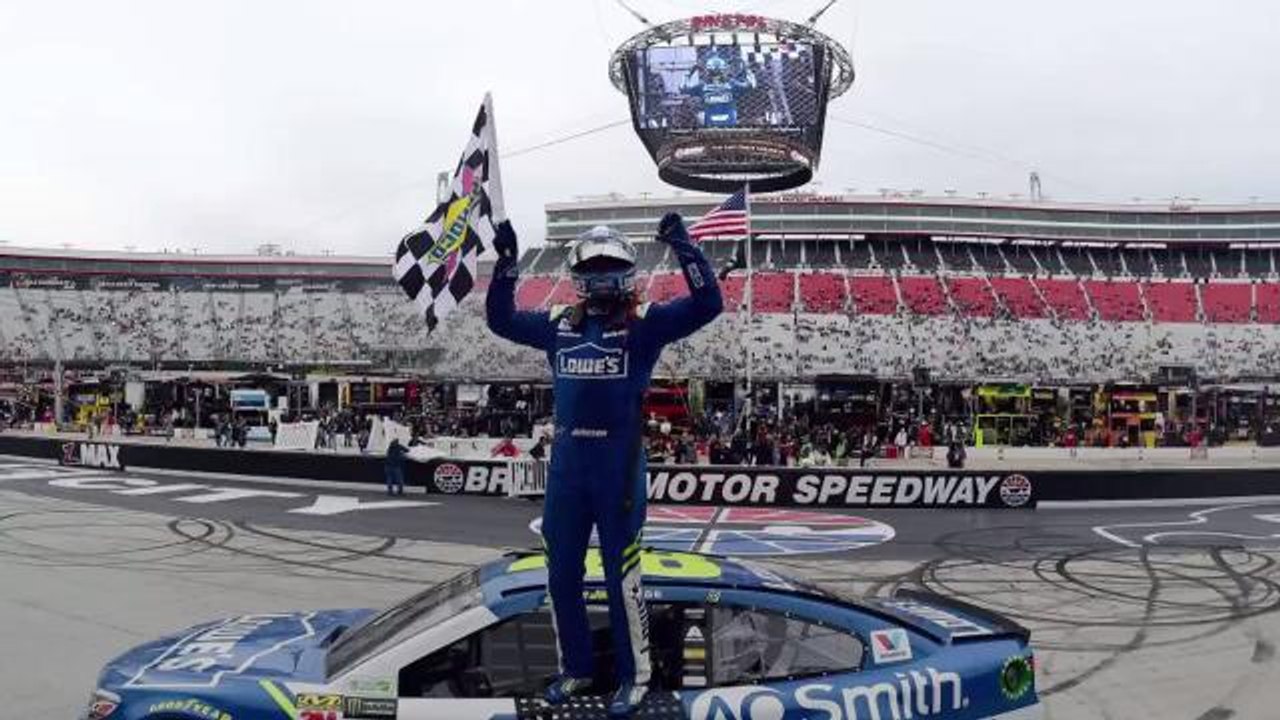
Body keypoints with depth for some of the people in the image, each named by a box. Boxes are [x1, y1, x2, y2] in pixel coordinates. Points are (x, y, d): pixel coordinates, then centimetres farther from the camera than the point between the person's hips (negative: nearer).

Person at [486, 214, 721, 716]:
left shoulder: (644, 322, -1)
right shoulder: (559, 323, 11)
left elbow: (707, 304, -11)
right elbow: (500, 320, 19)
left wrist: (682, 247, -14)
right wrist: (507, 264, 10)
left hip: (619, 463, -5)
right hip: (566, 461, 5)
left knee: (621, 577, 0)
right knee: (561, 575, 13)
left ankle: (634, 676, 18)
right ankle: (575, 669, 30)